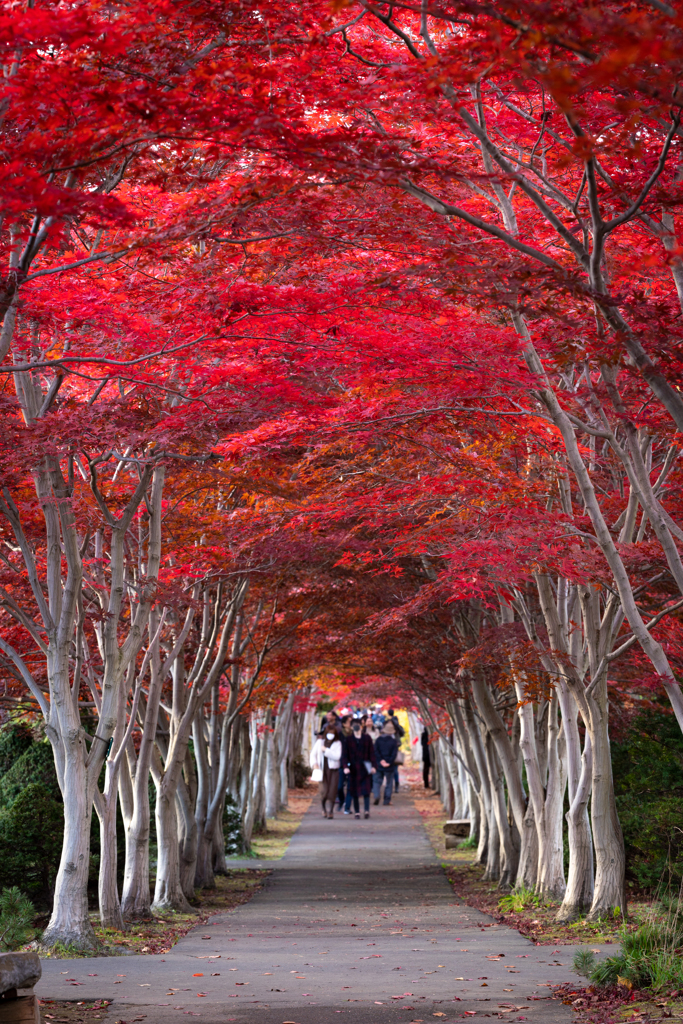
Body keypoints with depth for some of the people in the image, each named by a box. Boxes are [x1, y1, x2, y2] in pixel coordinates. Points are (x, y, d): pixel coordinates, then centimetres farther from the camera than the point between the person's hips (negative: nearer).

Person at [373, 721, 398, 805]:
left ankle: (376, 795, -12)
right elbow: (394, 753, -11)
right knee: (388, 783, 8)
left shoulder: (378, 739, 0)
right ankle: (387, 801, 6)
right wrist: (389, 762, -9)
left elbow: (376, 751, -6)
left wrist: (381, 760, -8)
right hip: (389, 766, -1)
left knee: (377, 781, 10)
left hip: (379, 764, 1)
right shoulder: (393, 741, -4)